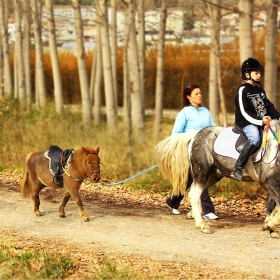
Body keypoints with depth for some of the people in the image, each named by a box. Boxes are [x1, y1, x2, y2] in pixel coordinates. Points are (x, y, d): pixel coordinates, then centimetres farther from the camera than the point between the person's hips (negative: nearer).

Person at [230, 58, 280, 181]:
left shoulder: (260, 90, 20)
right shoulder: (243, 90, -6)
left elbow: (269, 107, 20)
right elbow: (245, 112, -15)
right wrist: (260, 121, -25)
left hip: (263, 122, 9)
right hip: (245, 123, -9)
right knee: (255, 138, -34)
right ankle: (237, 169, -35)